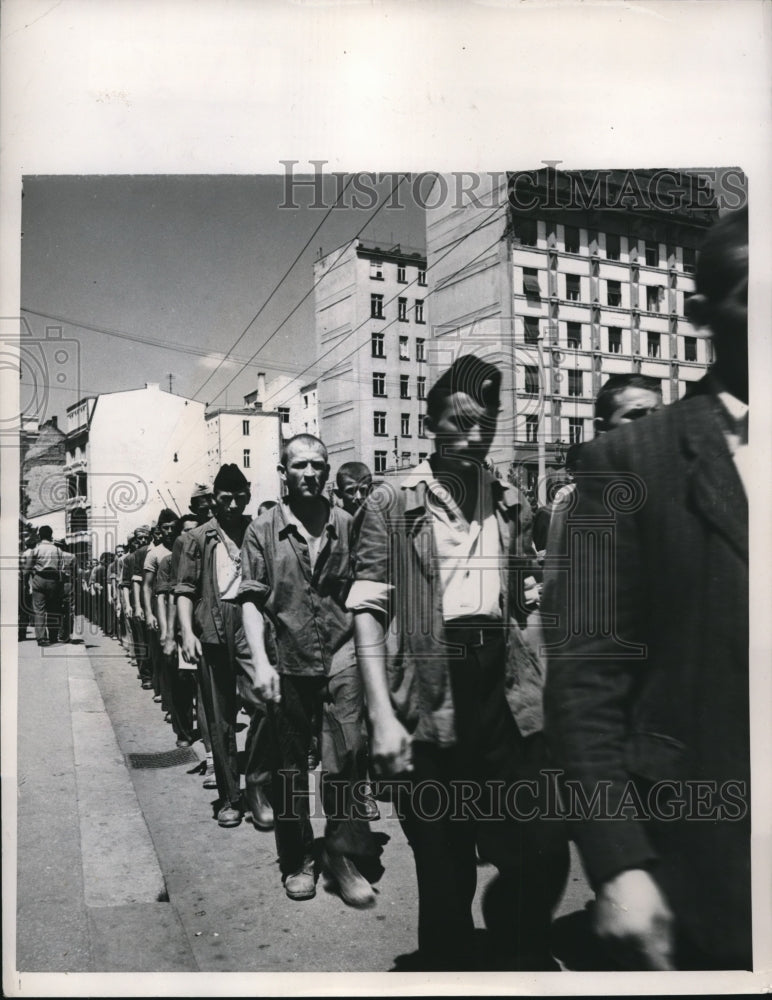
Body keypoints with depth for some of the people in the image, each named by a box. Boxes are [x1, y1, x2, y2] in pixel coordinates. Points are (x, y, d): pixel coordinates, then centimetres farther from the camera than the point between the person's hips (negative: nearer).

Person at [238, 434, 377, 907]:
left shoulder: (347, 525, 4)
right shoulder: (263, 530, 2)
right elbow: (252, 599, 0)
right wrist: (261, 662, -9)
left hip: (342, 656, 0)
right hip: (289, 664, 0)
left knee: (347, 752, -9)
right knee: (290, 765, 10)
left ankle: (343, 852, 11)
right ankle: (299, 860, 28)